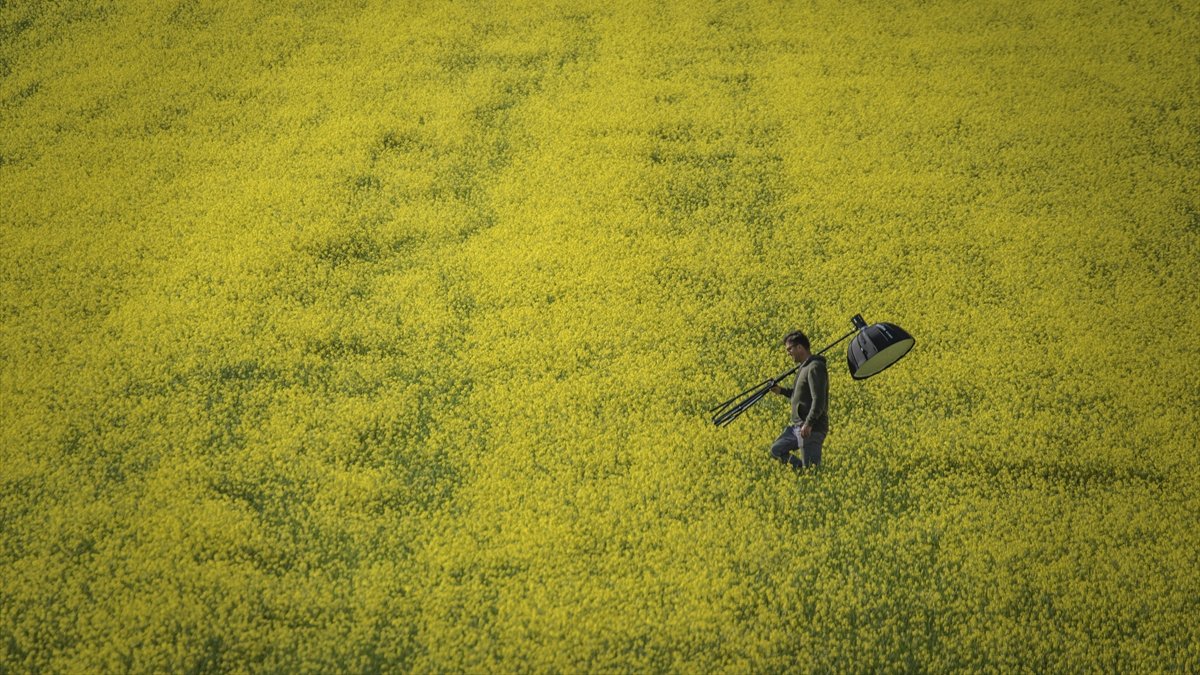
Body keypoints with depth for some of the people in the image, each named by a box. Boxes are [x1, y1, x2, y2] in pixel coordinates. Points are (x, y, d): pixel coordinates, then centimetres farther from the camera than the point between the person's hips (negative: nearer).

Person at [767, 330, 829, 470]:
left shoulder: (815, 367, -16)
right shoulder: (805, 367, 16)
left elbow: (819, 400, -24)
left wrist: (809, 424, -27)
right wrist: (782, 390, 18)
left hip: (811, 428, -10)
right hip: (797, 426, 10)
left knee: (811, 468, -7)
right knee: (776, 450, 14)